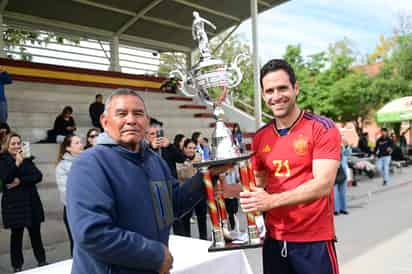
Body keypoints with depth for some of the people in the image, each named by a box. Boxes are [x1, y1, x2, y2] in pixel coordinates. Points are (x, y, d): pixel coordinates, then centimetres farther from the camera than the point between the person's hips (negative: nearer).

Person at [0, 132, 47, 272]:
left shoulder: (27, 159, 9)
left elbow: (38, 176, -3)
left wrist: (20, 181, -15)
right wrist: (17, 163, -27)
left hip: (31, 202, 3)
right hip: (14, 203, -3)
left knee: (35, 233, 9)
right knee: (16, 235, 5)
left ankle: (42, 261, 23)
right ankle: (17, 266, 18)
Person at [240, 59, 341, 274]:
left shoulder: (322, 128, -10)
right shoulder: (260, 138, 4)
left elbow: (323, 185, -19)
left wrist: (272, 201, -27)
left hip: (313, 240, -4)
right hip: (274, 239, 4)